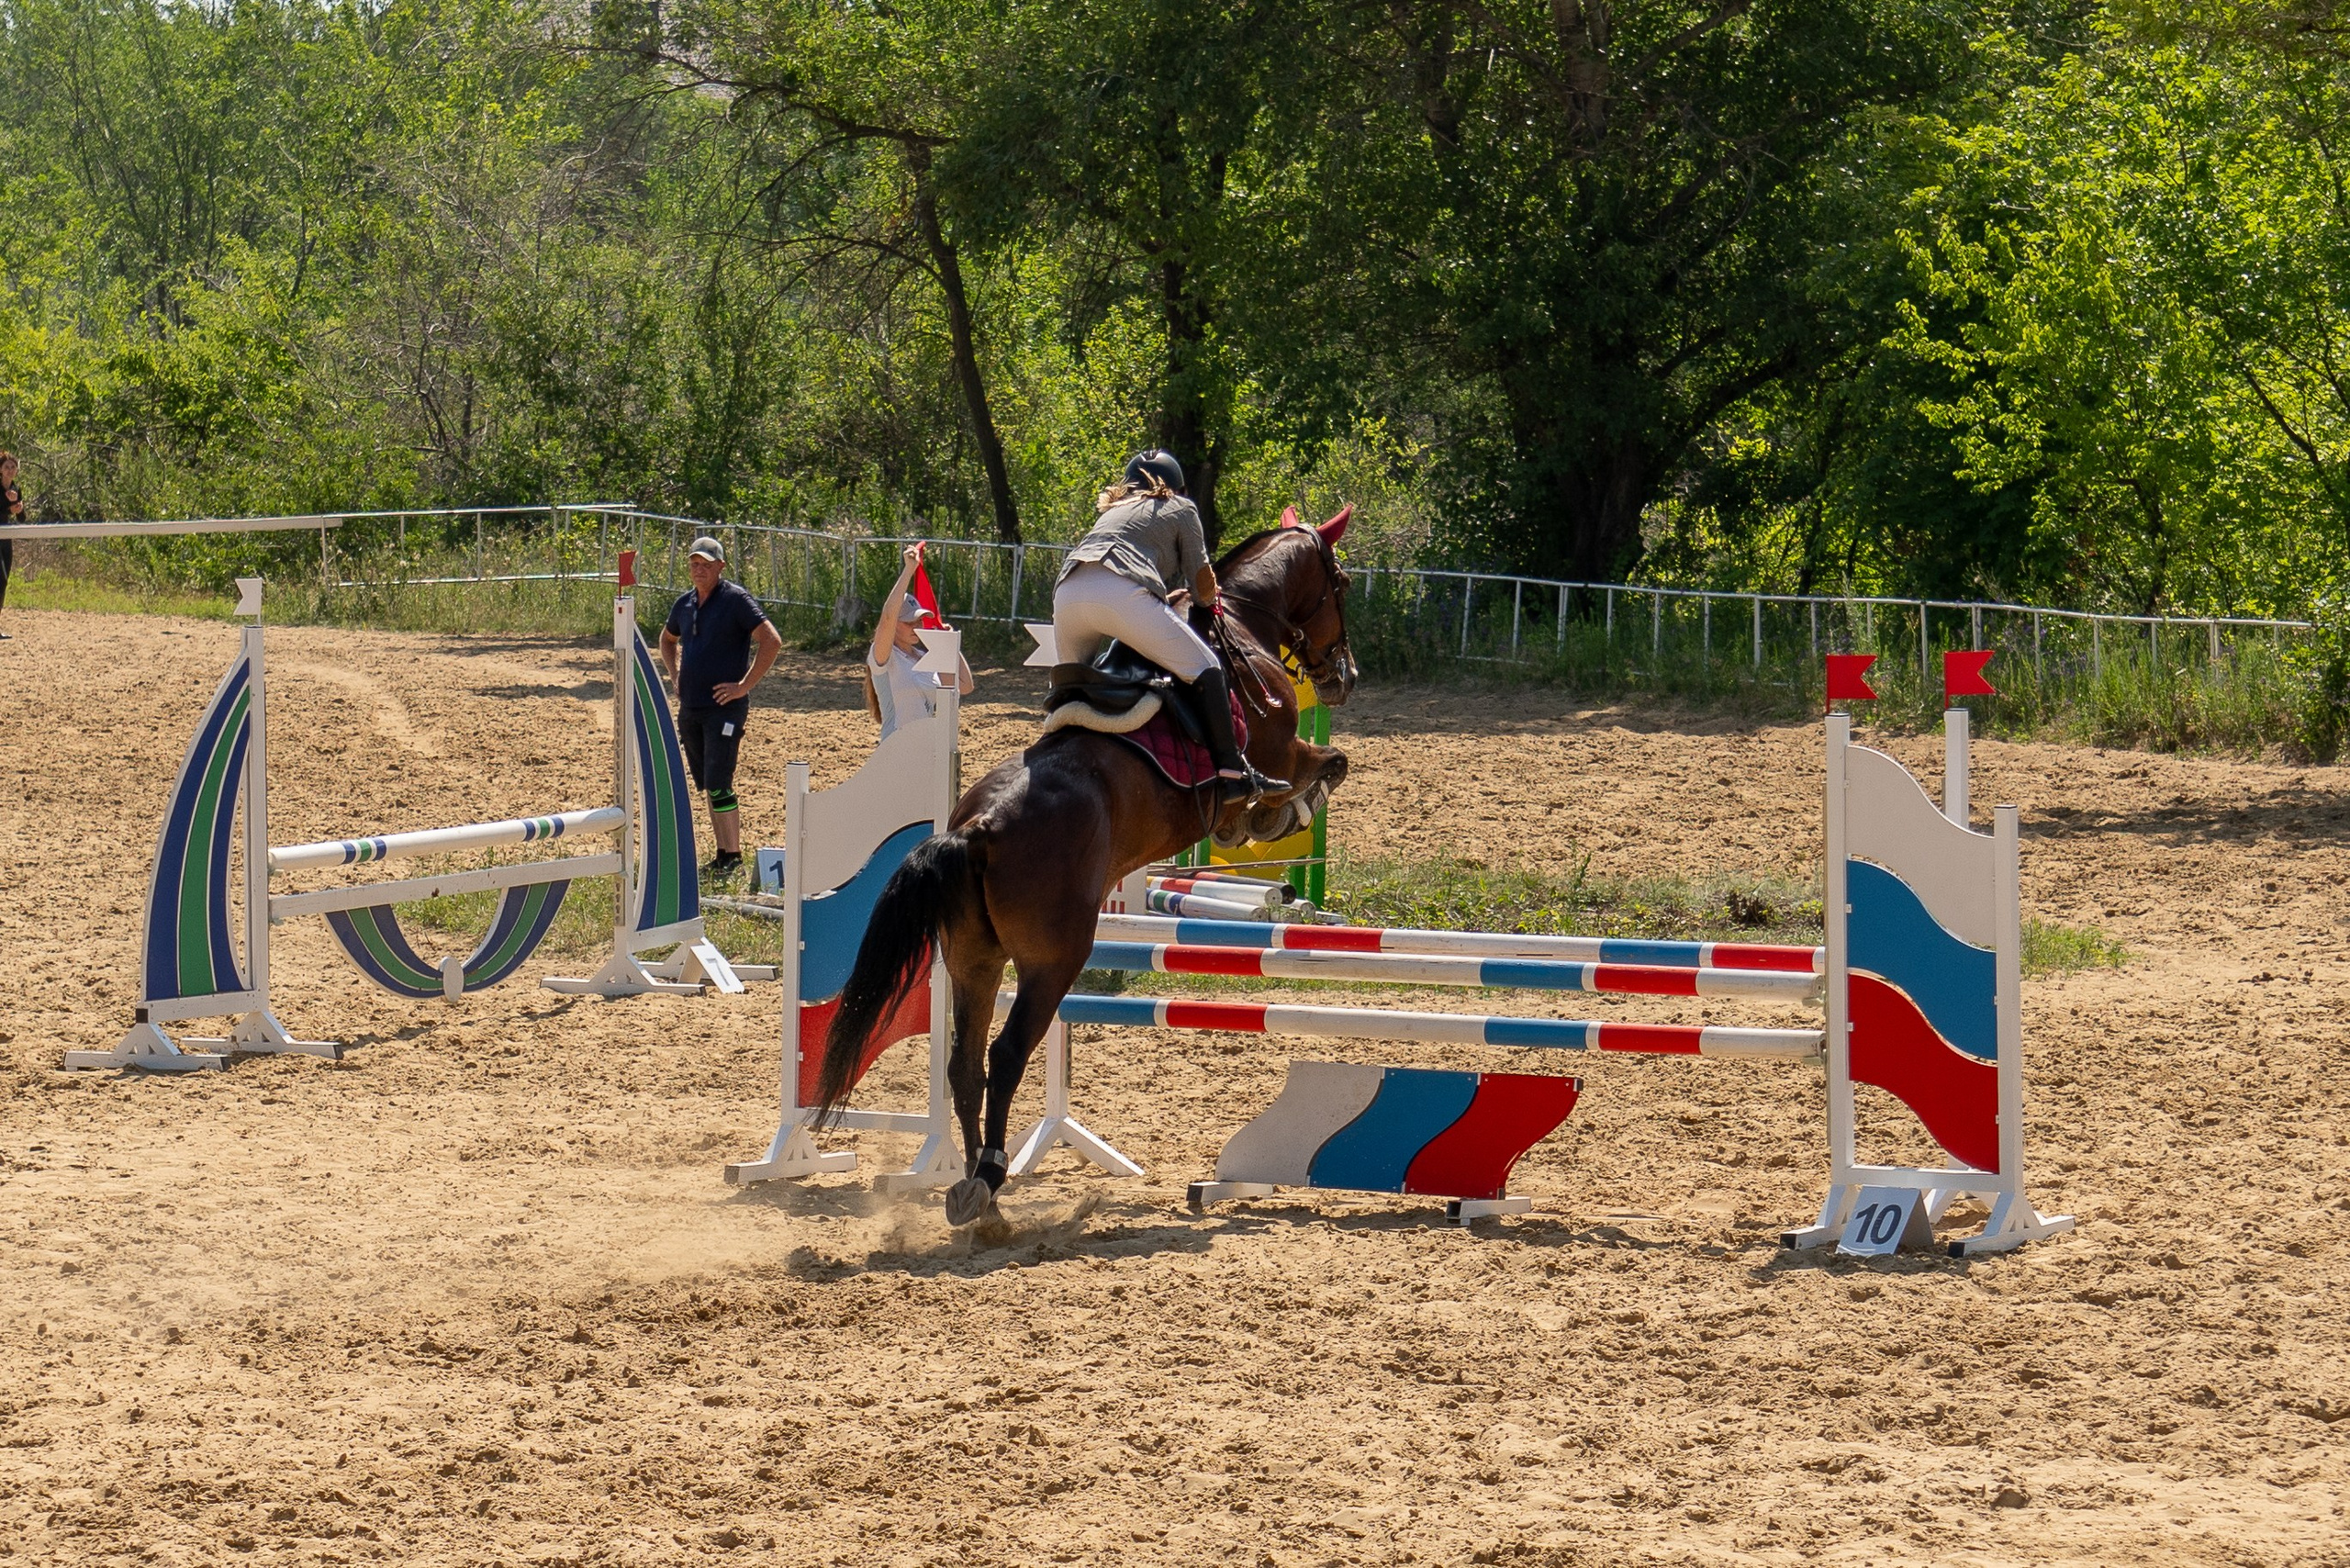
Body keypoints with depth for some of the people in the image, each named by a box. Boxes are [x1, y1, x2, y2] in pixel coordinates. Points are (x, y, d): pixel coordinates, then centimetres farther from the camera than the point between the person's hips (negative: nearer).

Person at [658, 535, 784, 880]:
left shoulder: (736, 599, -10)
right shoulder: (685, 604, 12)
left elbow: (772, 641, -17)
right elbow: (667, 640, 33)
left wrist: (744, 686, -16)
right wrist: (674, 675, 16)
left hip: (724, 707, -8)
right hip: (690, 708, 8)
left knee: (718, 786, -13)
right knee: (707, 787, 11)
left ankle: (733, 858, -9)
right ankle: (723, 855, 17)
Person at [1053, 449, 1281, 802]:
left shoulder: (1113, 511, 39)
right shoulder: (1180, 509, 24)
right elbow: (1203, 584, 20)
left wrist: (1167, 599, 49)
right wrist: (1206, 601, 41)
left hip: (1067, 591, 5)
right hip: (1122, 595, -5)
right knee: (1206, 669, 0)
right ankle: (1232, 773, -7)